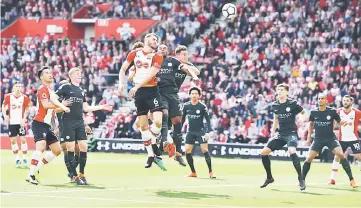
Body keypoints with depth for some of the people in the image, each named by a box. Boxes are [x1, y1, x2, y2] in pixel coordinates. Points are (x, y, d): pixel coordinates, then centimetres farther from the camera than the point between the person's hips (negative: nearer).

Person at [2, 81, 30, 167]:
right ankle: (17, 159, 13)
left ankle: (24, 158, 2)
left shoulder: (25, 98, -5)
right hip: (11, 122, 1)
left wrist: (24, 119, -6)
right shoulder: (8, 97, -4)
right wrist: (5, 115, -5)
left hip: (21, 122, -1)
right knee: (13, 140, 4)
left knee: (23, 139, -6)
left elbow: (27, 109, 6)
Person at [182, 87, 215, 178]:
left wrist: (208, 132, -17)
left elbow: (208, 120, -7)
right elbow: (183, 118, 11)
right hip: (190, 132, 4)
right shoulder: (186, 106, 0)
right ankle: (193, 172, 8)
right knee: (187, 151, -5)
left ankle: (211, 172, -5)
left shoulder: (202, 106, -10)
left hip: (201, 131, -4)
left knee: (204, 150, -12)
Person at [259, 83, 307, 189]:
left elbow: (304, 113, 1)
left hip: (291, 133, -6)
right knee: (263, 153, -2)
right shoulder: (275, 105, 5)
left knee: (292, 152, -33)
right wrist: (273, 130, 12)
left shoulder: (292, 104, -10)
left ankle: (301, 179, -21)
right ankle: (269, 177, 18)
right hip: (280, 134, 6)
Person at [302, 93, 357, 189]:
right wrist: (309, 136, 11)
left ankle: (351, 179, -12)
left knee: (341, 155, -18)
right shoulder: (313, 112, -2)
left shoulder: (332, 111, -8)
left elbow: (339, 121, 0)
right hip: (318, 139, 2)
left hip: (331, 138, -2)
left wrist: (344, 122, -24)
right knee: (309, 158, -4)